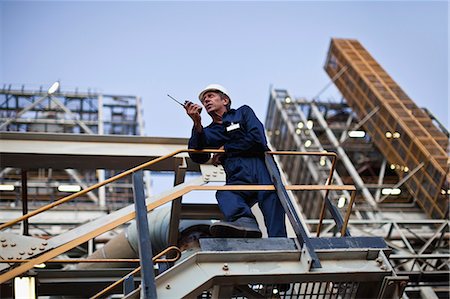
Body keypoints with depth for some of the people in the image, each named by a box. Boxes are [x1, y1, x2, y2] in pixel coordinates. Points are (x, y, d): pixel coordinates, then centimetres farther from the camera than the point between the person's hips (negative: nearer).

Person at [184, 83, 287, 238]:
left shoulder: (243, 112, 24)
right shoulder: (208, 132, 30)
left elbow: (257, 138, 5)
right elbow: (198, 157, 8)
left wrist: (225, 149, 10)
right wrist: (197, 124, -1)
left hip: (260, 166, -2)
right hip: (238, 179, 2)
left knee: (271, 196, -34)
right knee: (224, 194, -33)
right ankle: (245, 222, -62)